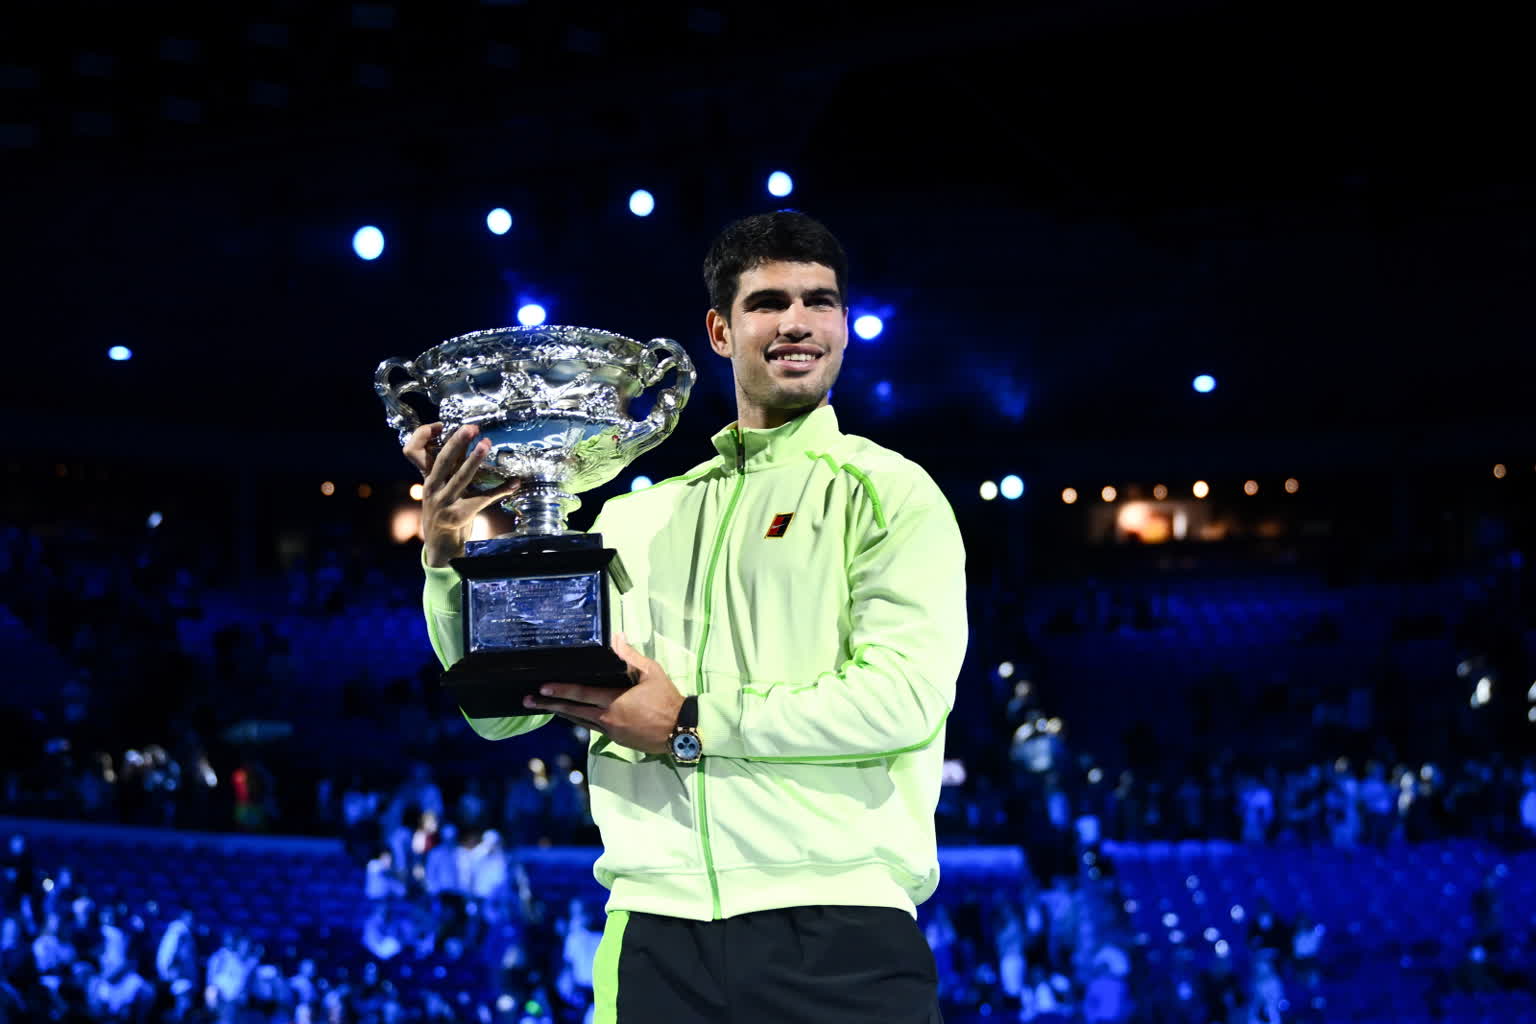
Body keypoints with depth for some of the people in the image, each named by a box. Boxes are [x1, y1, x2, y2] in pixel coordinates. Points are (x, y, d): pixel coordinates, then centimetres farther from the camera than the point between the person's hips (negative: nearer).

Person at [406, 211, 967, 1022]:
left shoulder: (887, 493, 4)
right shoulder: (637, 518, 16)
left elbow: (903, 694, -10)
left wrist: (691, 725, -10)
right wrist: (446, 559, 1)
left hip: (834, 926, -3)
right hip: (656, 926, 4)